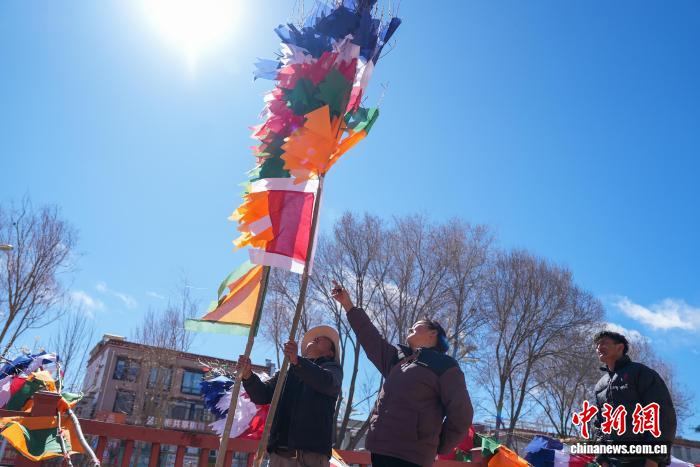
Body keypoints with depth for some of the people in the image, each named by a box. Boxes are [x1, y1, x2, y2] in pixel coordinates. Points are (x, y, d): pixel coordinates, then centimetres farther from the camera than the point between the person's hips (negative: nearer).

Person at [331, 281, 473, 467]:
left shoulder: (445, 365, 2)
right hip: (380, 448, 7)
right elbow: (371, 338, 24)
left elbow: (461, 412, -3)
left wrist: (439, 447, 3)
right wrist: (348, 305, 24)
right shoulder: (397, 358, 22)